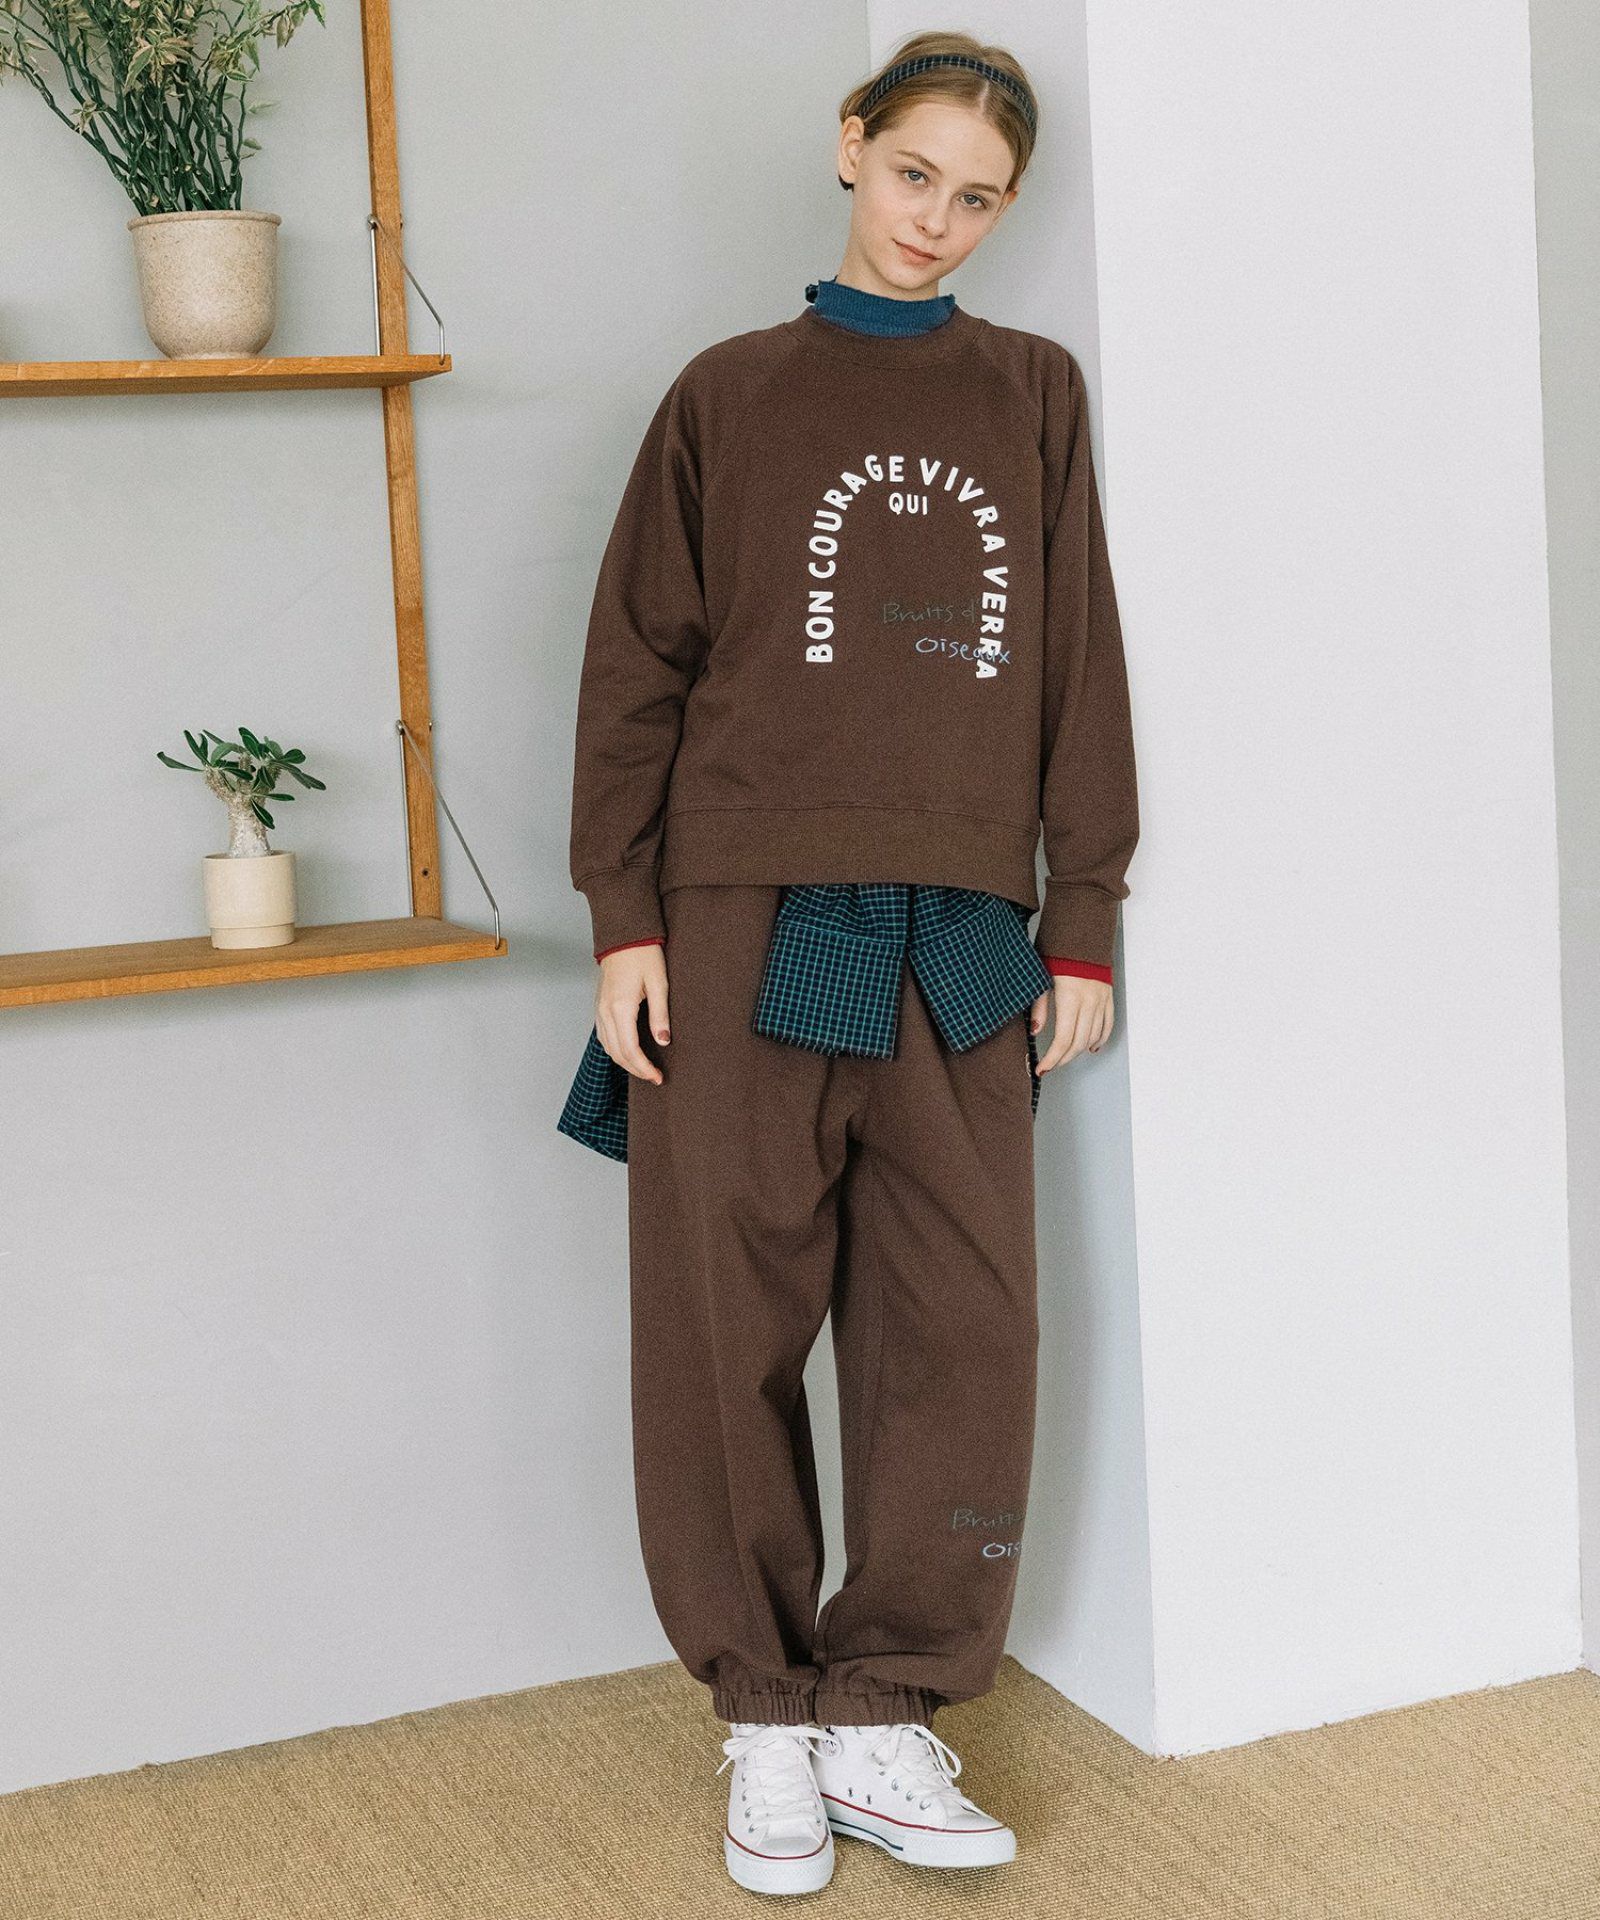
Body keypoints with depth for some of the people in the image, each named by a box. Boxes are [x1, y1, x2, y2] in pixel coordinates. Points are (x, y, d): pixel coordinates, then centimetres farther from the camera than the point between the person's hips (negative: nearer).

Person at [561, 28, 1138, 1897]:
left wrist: (1083, 927, 7)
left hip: (962, 938, 2)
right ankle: (768, 1723, 17)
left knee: (963, 1339, 0)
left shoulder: (1033, 395, 13)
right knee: (729, 1333, 2)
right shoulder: (731, 395, 8)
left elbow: (1080, 671, 12)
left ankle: (881, 1720, 14)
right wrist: (624, 922, -2)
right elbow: (636, 666, 6)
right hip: (744, 922, -1)